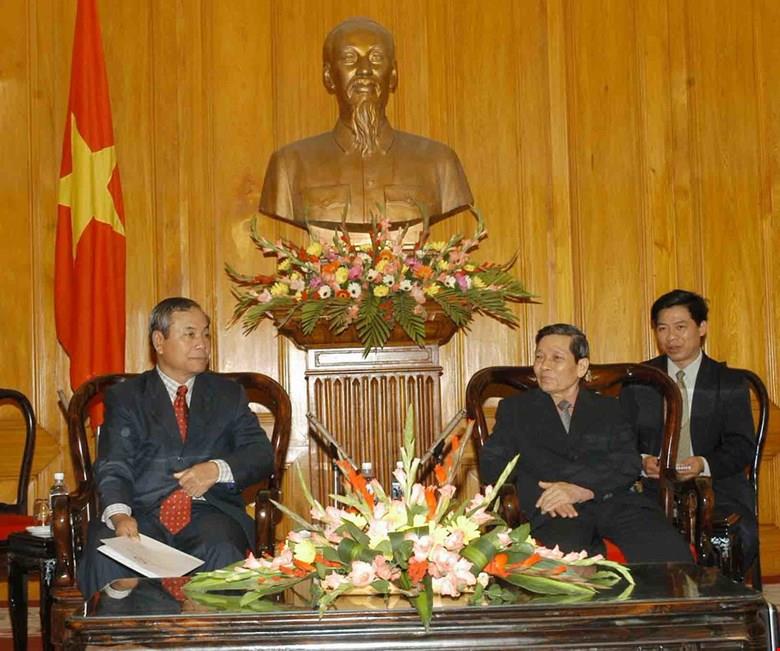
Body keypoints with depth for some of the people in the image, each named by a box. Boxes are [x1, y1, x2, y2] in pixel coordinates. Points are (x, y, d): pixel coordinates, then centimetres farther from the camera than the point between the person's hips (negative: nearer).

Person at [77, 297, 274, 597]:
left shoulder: (228, 395, 19)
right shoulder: (125, 397, 13)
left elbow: (261, 455, 10)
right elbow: (112, 468, 1)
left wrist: (218, 469, -11)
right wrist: (119, 514, -21)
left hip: (209, 513, 1)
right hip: (144, 514, 0)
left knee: (221, 551, -34)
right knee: (104, 552, -32)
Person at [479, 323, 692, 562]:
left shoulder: (608, 409, 22)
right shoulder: (515, 408, 20)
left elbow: (630, 464, 7)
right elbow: (491, 464, 7)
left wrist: (582, 488, -12)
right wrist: (543, 495, -10)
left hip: (613, 501, 2)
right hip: (555, 512, -1)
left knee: (670, 552, -28)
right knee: (566, 553, -37)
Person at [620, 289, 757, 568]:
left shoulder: (730, 383, 11)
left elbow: (742, 447, 4)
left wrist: (704, 464, -17)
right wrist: (641, 462, -12)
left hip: (715, 486, 0)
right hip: (652, 487, 0)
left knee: (741, 537, -30)